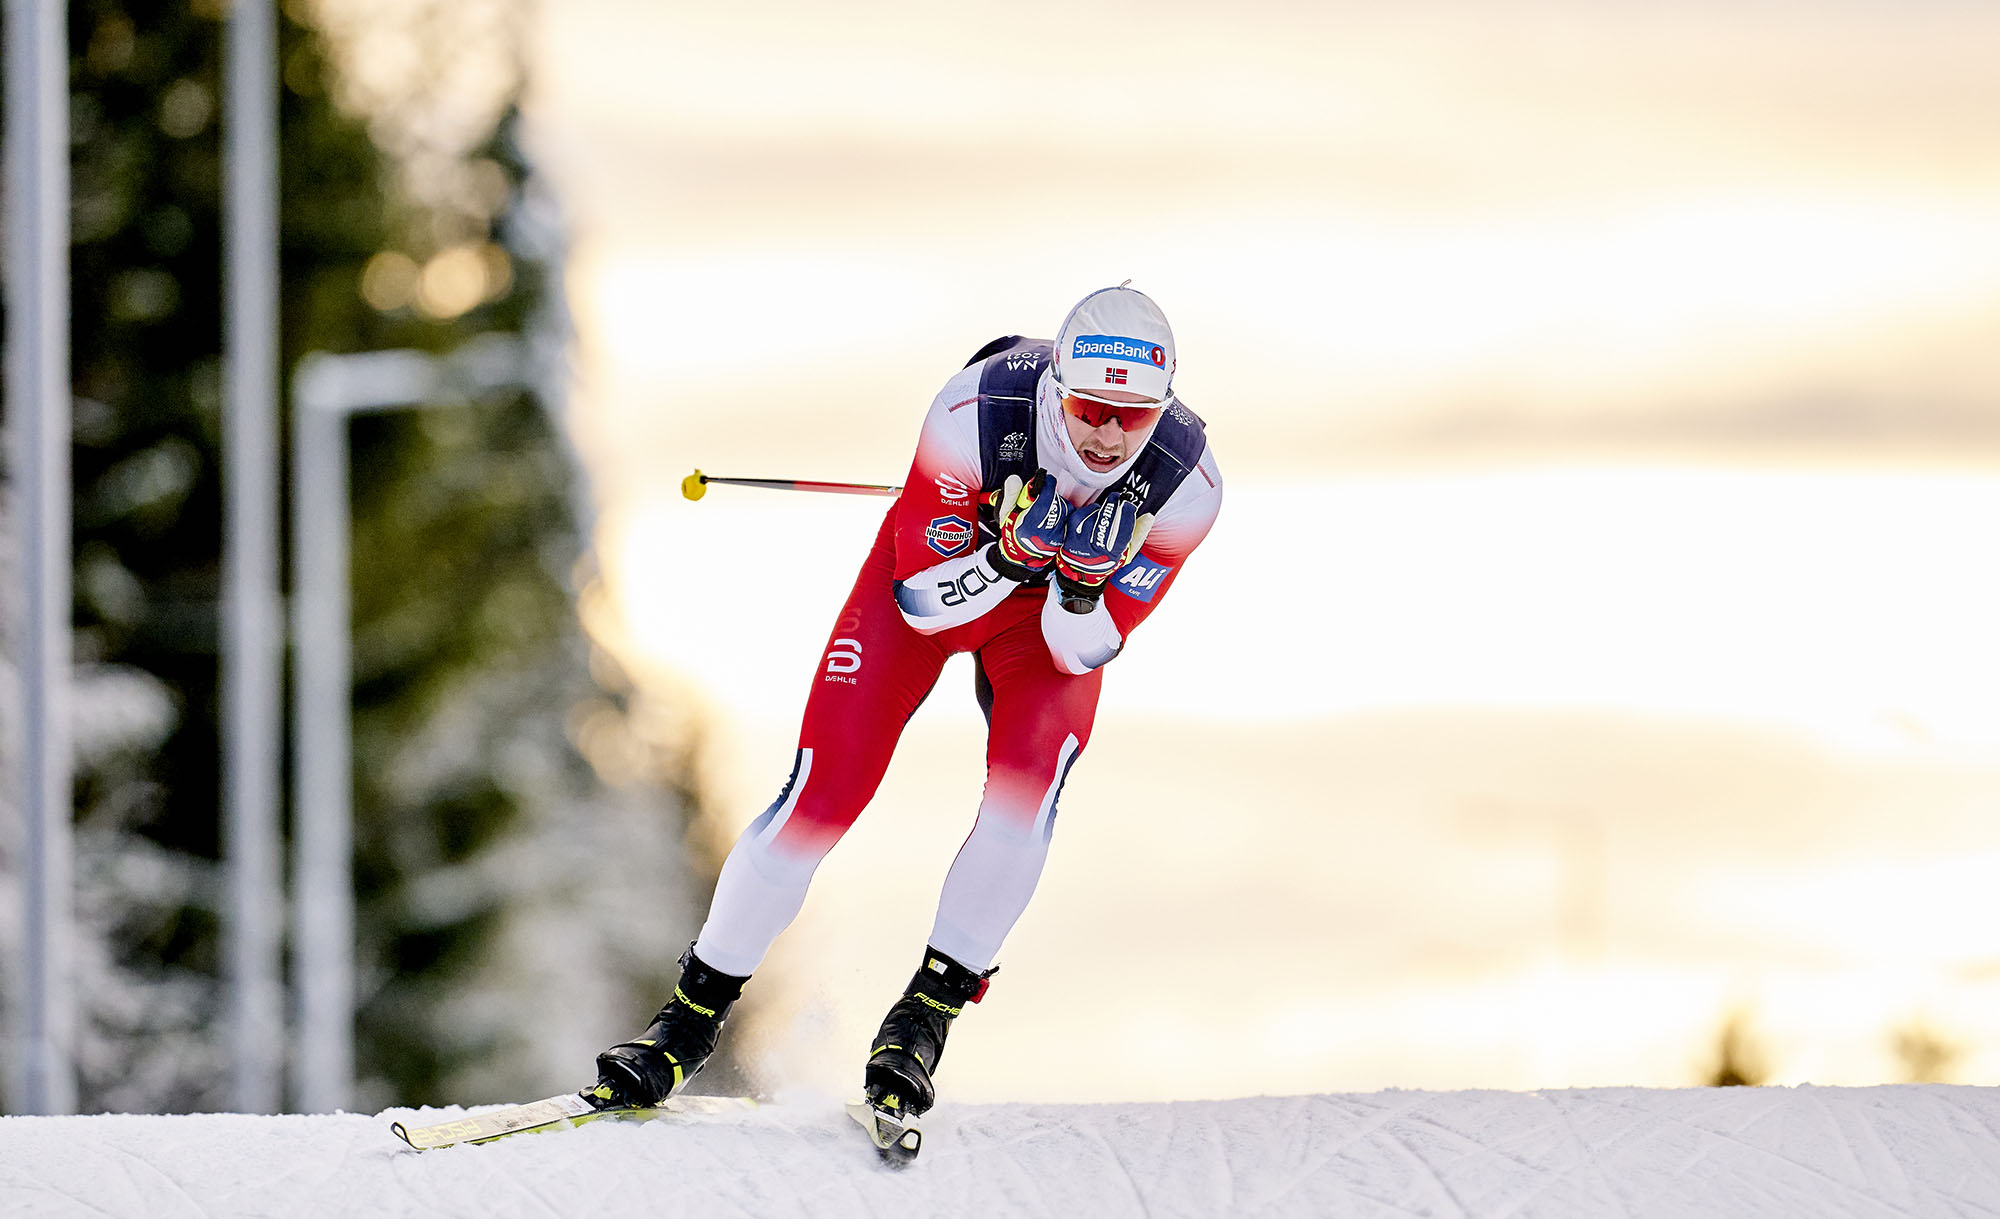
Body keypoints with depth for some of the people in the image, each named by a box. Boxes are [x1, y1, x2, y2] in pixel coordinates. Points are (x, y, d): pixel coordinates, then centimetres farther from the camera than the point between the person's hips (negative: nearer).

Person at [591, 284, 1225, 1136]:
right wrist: (1009, 557, -46)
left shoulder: (1186, 482, -31)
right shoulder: (975, 413, -37)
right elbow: (923, 602, -27)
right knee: (824, 792, -12)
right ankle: (696, 1012, 6)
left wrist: (1084, 584, -44)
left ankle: (926, 1015, -13)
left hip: (1059, 612, 1)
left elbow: (1082, 652, -23)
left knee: (1031, 773, -26)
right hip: (937, 566, -1)